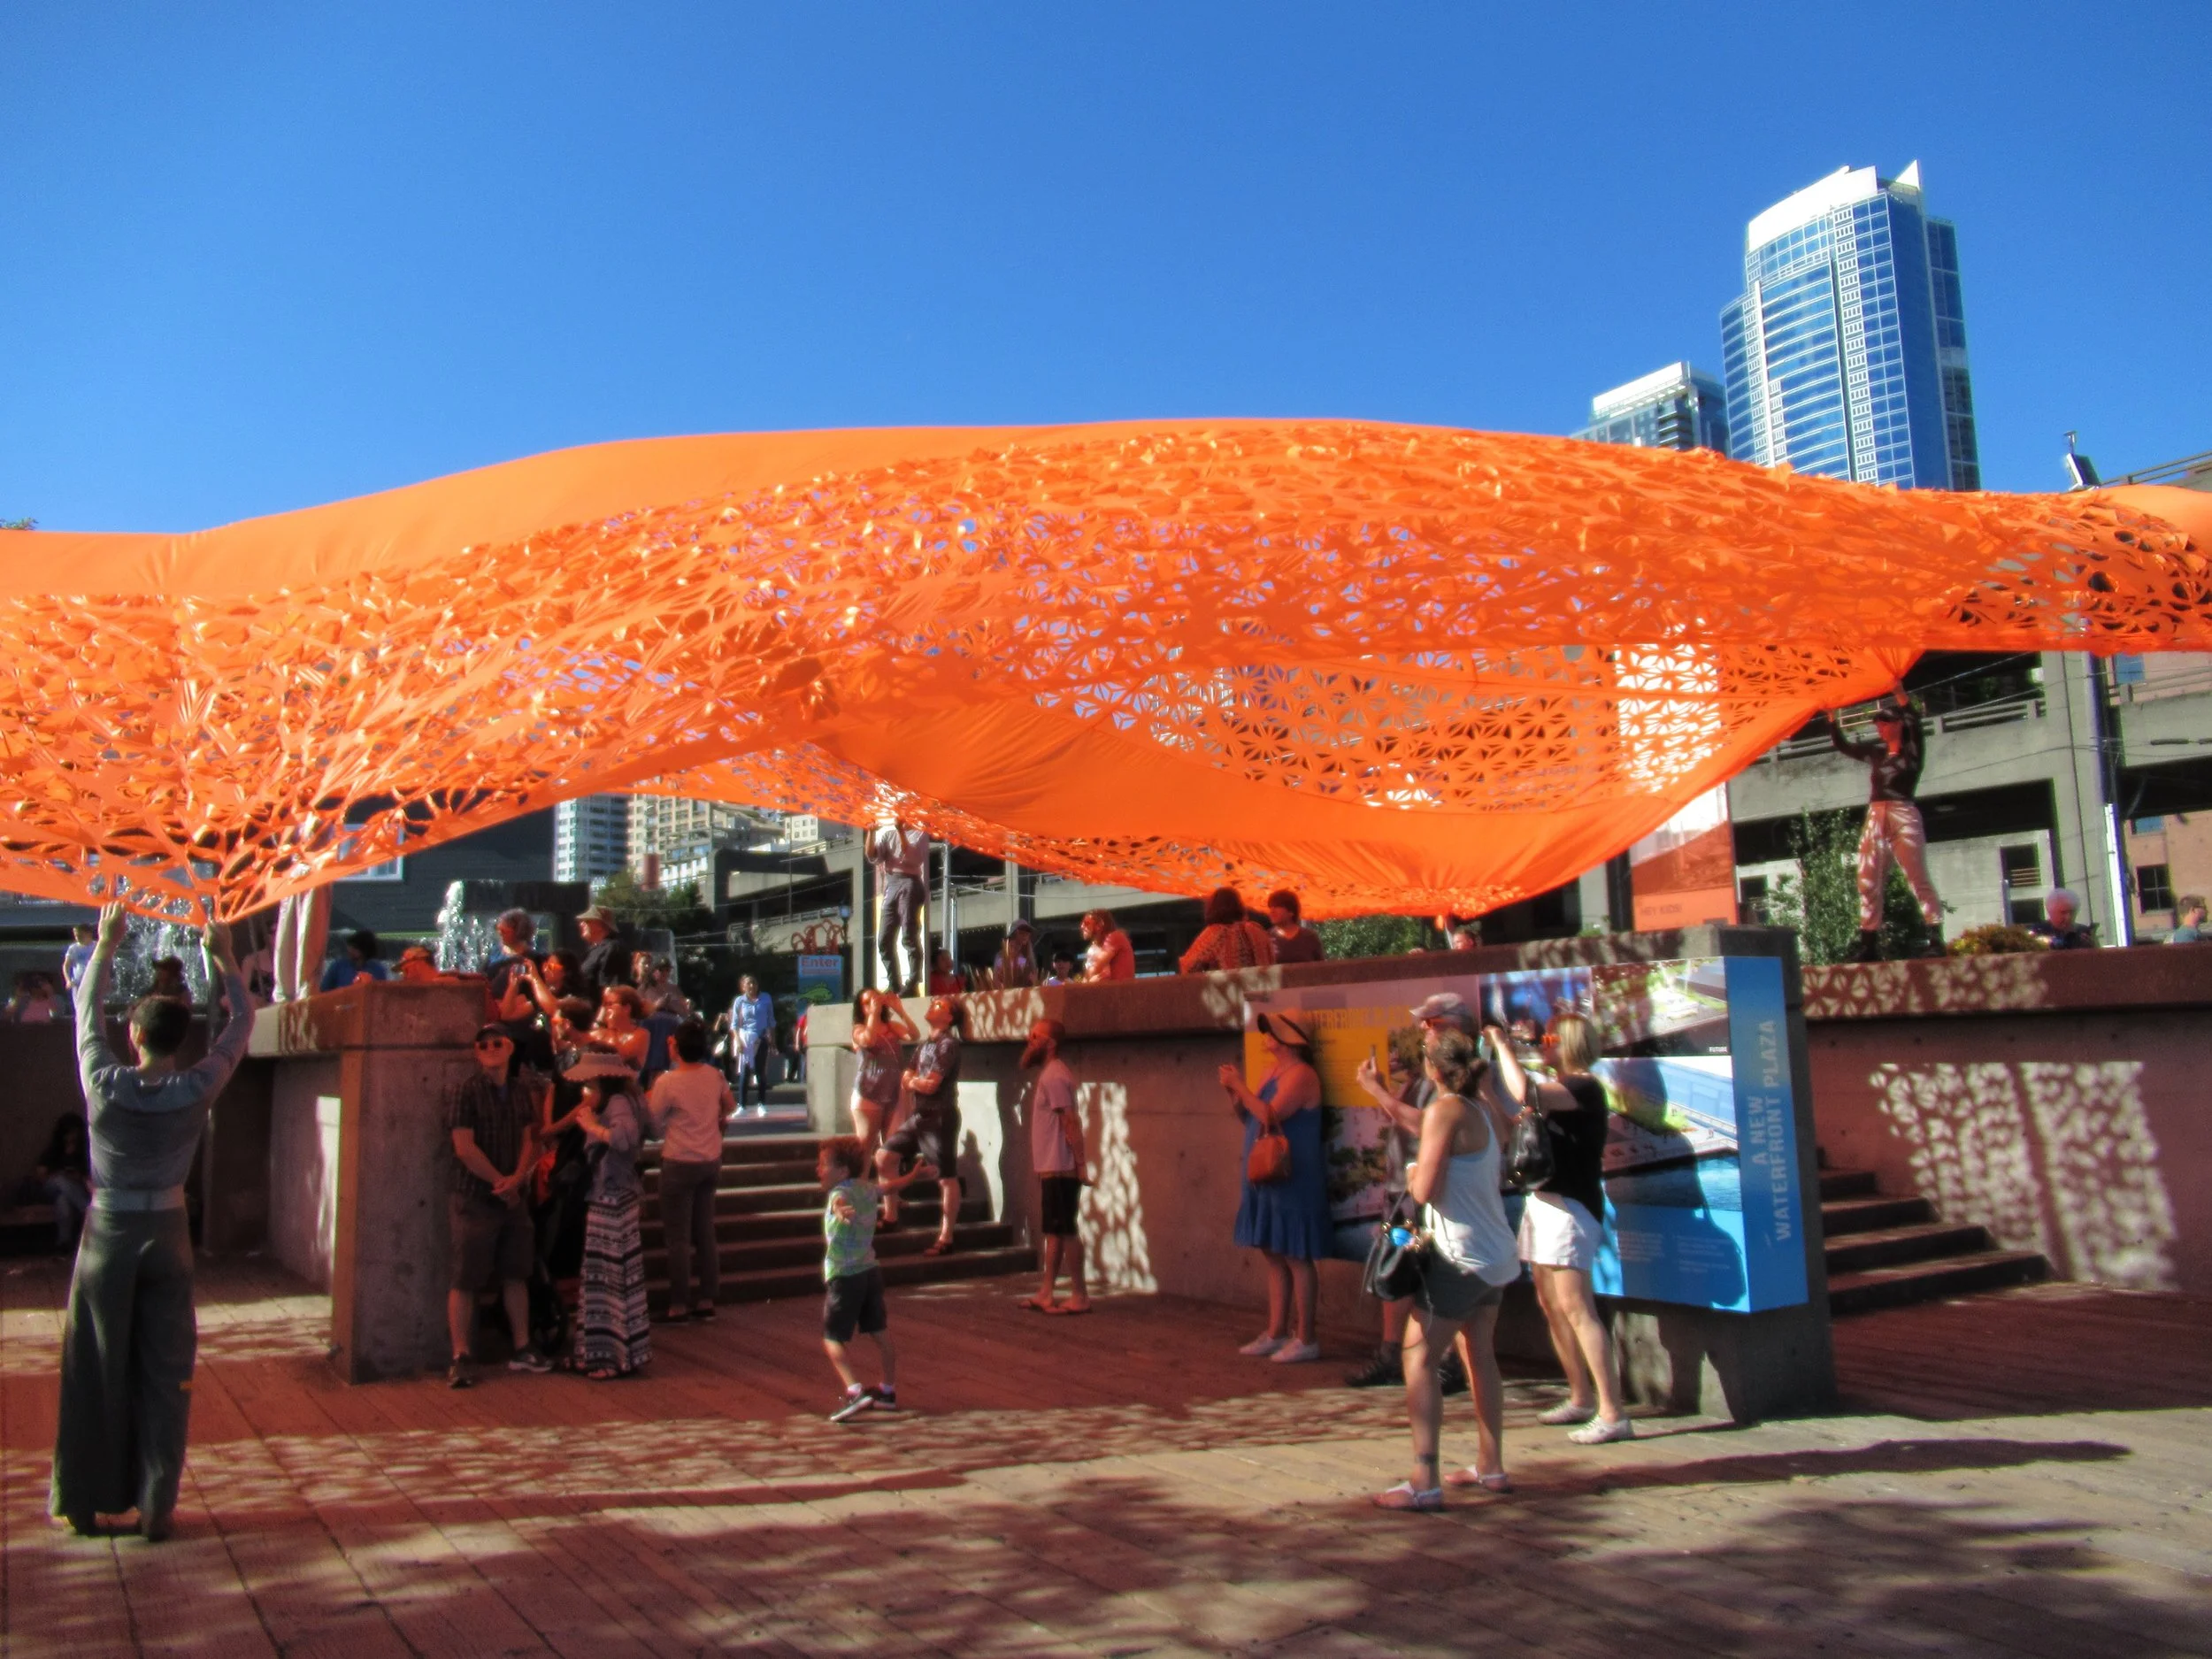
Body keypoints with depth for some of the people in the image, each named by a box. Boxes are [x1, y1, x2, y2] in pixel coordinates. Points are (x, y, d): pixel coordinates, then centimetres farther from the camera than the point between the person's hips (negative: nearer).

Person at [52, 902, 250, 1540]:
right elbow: (240, 1021, 0)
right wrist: (223, 956, 10)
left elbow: (87, 1012, 4)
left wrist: (106, 944, 13)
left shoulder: (105, 1085, -12)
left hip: (106, 1235, 1)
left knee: (95, 1371, 11)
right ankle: (155, 1509, 9)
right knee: (164, 1374, 5)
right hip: (165, 1235, 0)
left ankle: (85, 1503, 20)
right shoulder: (195, 1091, -12)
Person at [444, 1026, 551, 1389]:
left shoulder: (522, 1090, 9)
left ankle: (523, 1350, 19)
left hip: (514, 1196, 6)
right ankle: (460, 1359, 3)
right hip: (473, 1199, -5)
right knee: (464, 1280, -3)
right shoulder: (464, 1091, -8)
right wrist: (499, 1182, -9)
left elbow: (530, 1141, 8)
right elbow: (464, 1148, -14)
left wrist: (517, 1179, -9)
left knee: (516, 1275, 11)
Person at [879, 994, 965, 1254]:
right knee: (885, 1156, 6)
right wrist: (915, 1081, -8)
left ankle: (945, 1238, 2)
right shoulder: (925, 1045, 15)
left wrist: (913, 1081, 2)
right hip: (918, 1115, 9)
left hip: (940, 1118, -9)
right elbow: (907, 1081, 13)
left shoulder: (948, 1044, -12)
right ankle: (891, 1215, 18)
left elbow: (930, 1085, -17)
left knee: (947, 1178, -3)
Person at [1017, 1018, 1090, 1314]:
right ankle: (1046, 1294, 19)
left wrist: (1079, 1163, -23)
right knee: (1052, 1231, 13)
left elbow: (1070, 1121, -20)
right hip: (1050, 1168, 10)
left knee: (1064, 1231, -4)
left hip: (1059, 1170, -10)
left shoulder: (1054, 1077, -15)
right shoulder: (1049, 1074, 16)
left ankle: (1080, 1297, 1)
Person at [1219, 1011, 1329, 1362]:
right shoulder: (1272, 1071, 15)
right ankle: (1276, 1333, 20)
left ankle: (1305, 1340, 3)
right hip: (1266, 1178, 9)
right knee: (1273, 1256, 13)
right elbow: (1249, 1118, 19)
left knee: (1296, 1258, -3)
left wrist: (1241, 1086, -13)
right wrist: (1233, 1092, 3)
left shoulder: (1300, 1074, -14)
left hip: (1292, 1181, -9)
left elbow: (1270, 1115, -23)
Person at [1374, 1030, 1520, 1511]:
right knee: (1481, 1356, 20)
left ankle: (1424, 1482, -10)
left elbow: (1426, 1190, -21)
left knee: (1418, 1358, -5)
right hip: (1498, 1254, 9)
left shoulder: (1445, 1111, -16)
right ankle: (1491, 1467, 29)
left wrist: (1411, 1175, 2)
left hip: (1461, 1258, -9)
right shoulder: (1486, 1113, 7)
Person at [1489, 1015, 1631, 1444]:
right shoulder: (1563, 1091, 18)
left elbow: (1524, 1093, -29)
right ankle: (1581, 1398, 23)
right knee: (1550, 1305, 13)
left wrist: (1502, 1045, -17)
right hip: (1543, 1203, 10)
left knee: (1575, 1308, -12)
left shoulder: (1585, 1088, -14)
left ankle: (1613, 1413, -11)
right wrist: (1486, 1074, 11)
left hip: (1570, 1207, -10)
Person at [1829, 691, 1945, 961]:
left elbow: (1914, 721, -11)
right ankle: (1869, 943, 5)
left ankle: (1935, 938, -9)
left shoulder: (1912, 750, 5)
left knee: (1918, 878, -10)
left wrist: (1897, 689, -19)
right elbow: (1841, 745, 24)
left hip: (1903, 816, -6)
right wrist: (1830, 714, 15)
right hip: (1875, 818, 6)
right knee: (1868, 883, 2)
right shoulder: (1876, 753, 19)